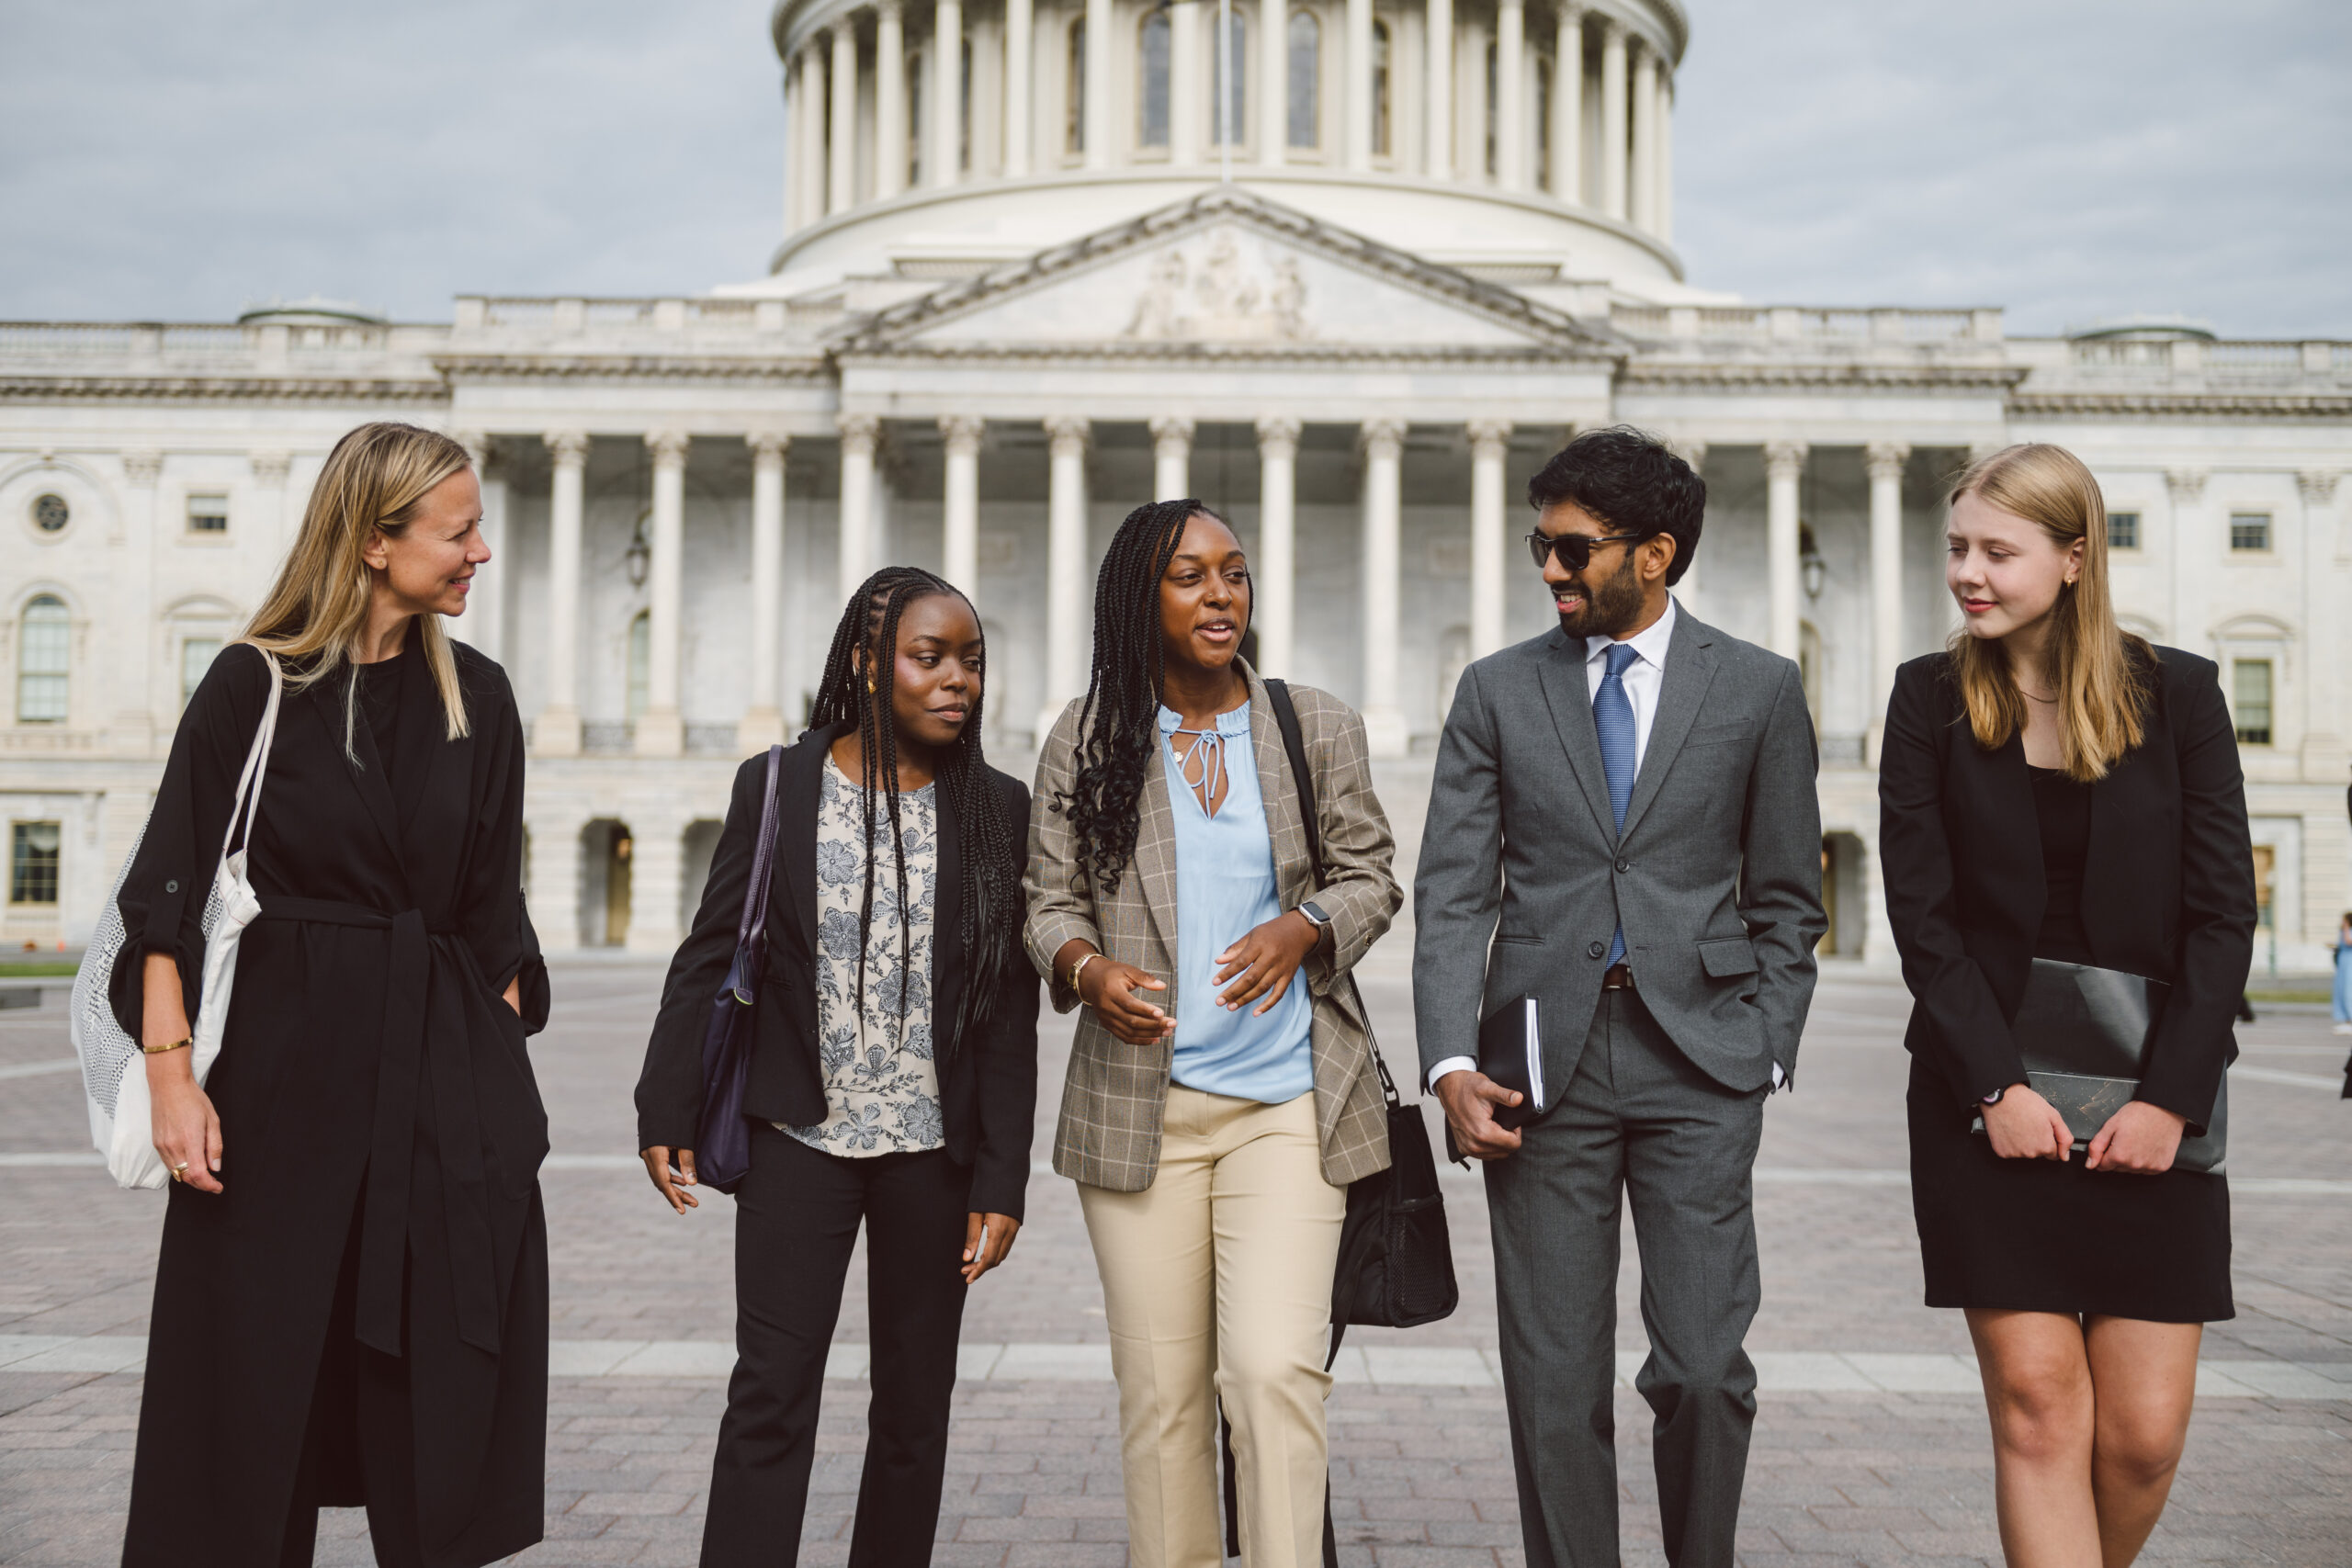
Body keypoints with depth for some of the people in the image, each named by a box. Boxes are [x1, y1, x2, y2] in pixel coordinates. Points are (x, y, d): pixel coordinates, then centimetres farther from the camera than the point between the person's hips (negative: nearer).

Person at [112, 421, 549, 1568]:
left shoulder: (476, 697, 7)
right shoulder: (254, 685, -4)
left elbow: (493, 911, 11)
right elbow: (169, 891, -5)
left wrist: (504, 1075, 5)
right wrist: (171, 1072, -14)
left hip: (446, 1058, 3)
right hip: (283, 1062, -3)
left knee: (442, 1385, 5)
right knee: (257, 1378, 4)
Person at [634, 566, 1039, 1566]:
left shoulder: (996, 811, 1)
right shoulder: (776, 788, 1)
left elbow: (1009, 1013, 0)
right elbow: (709, 957, 3)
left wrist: (1001, 1182, -4)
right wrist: (667, 1112, -3)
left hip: (935, 1147, 1)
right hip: (800, 1139, -1)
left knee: (914, 1406, 9)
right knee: (771, 1393, -4)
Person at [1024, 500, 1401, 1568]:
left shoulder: (1318, 729, 5)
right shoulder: (1086, 740, 5)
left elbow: (1369, 877, 9)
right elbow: (1052, 902, 7)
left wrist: (1302, 928, -12)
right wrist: (1088, 970, -16)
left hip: (1286, 1106, 0)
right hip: (1138, 1105, 1)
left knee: (1276, 1370, -12)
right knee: (1160, 1391, 6)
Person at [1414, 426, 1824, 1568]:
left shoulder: (1757, 689, 6)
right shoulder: (1497, 692, 8)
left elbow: (1786, 901, 9)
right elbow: (1451, 893, 3)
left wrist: (1764, 1056, 1)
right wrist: (1452, 1064, -8)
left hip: (1698, 1054, -1)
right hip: (1543, 1055, 1)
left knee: (1704, 1367, -4)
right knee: (1553, 1384, 4)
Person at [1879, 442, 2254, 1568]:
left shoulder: (2177, 693, 2)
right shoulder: (1931, 697, 2)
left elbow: (2224, 912, 0)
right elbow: (1921, 912, -2)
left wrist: (2170, 1097, -9)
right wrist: (1996, 1087, -10)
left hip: (2149, 1101, 1)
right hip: (1988, 1090, 0)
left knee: (2144, 1433, 1)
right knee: (2038, 1410, -4)